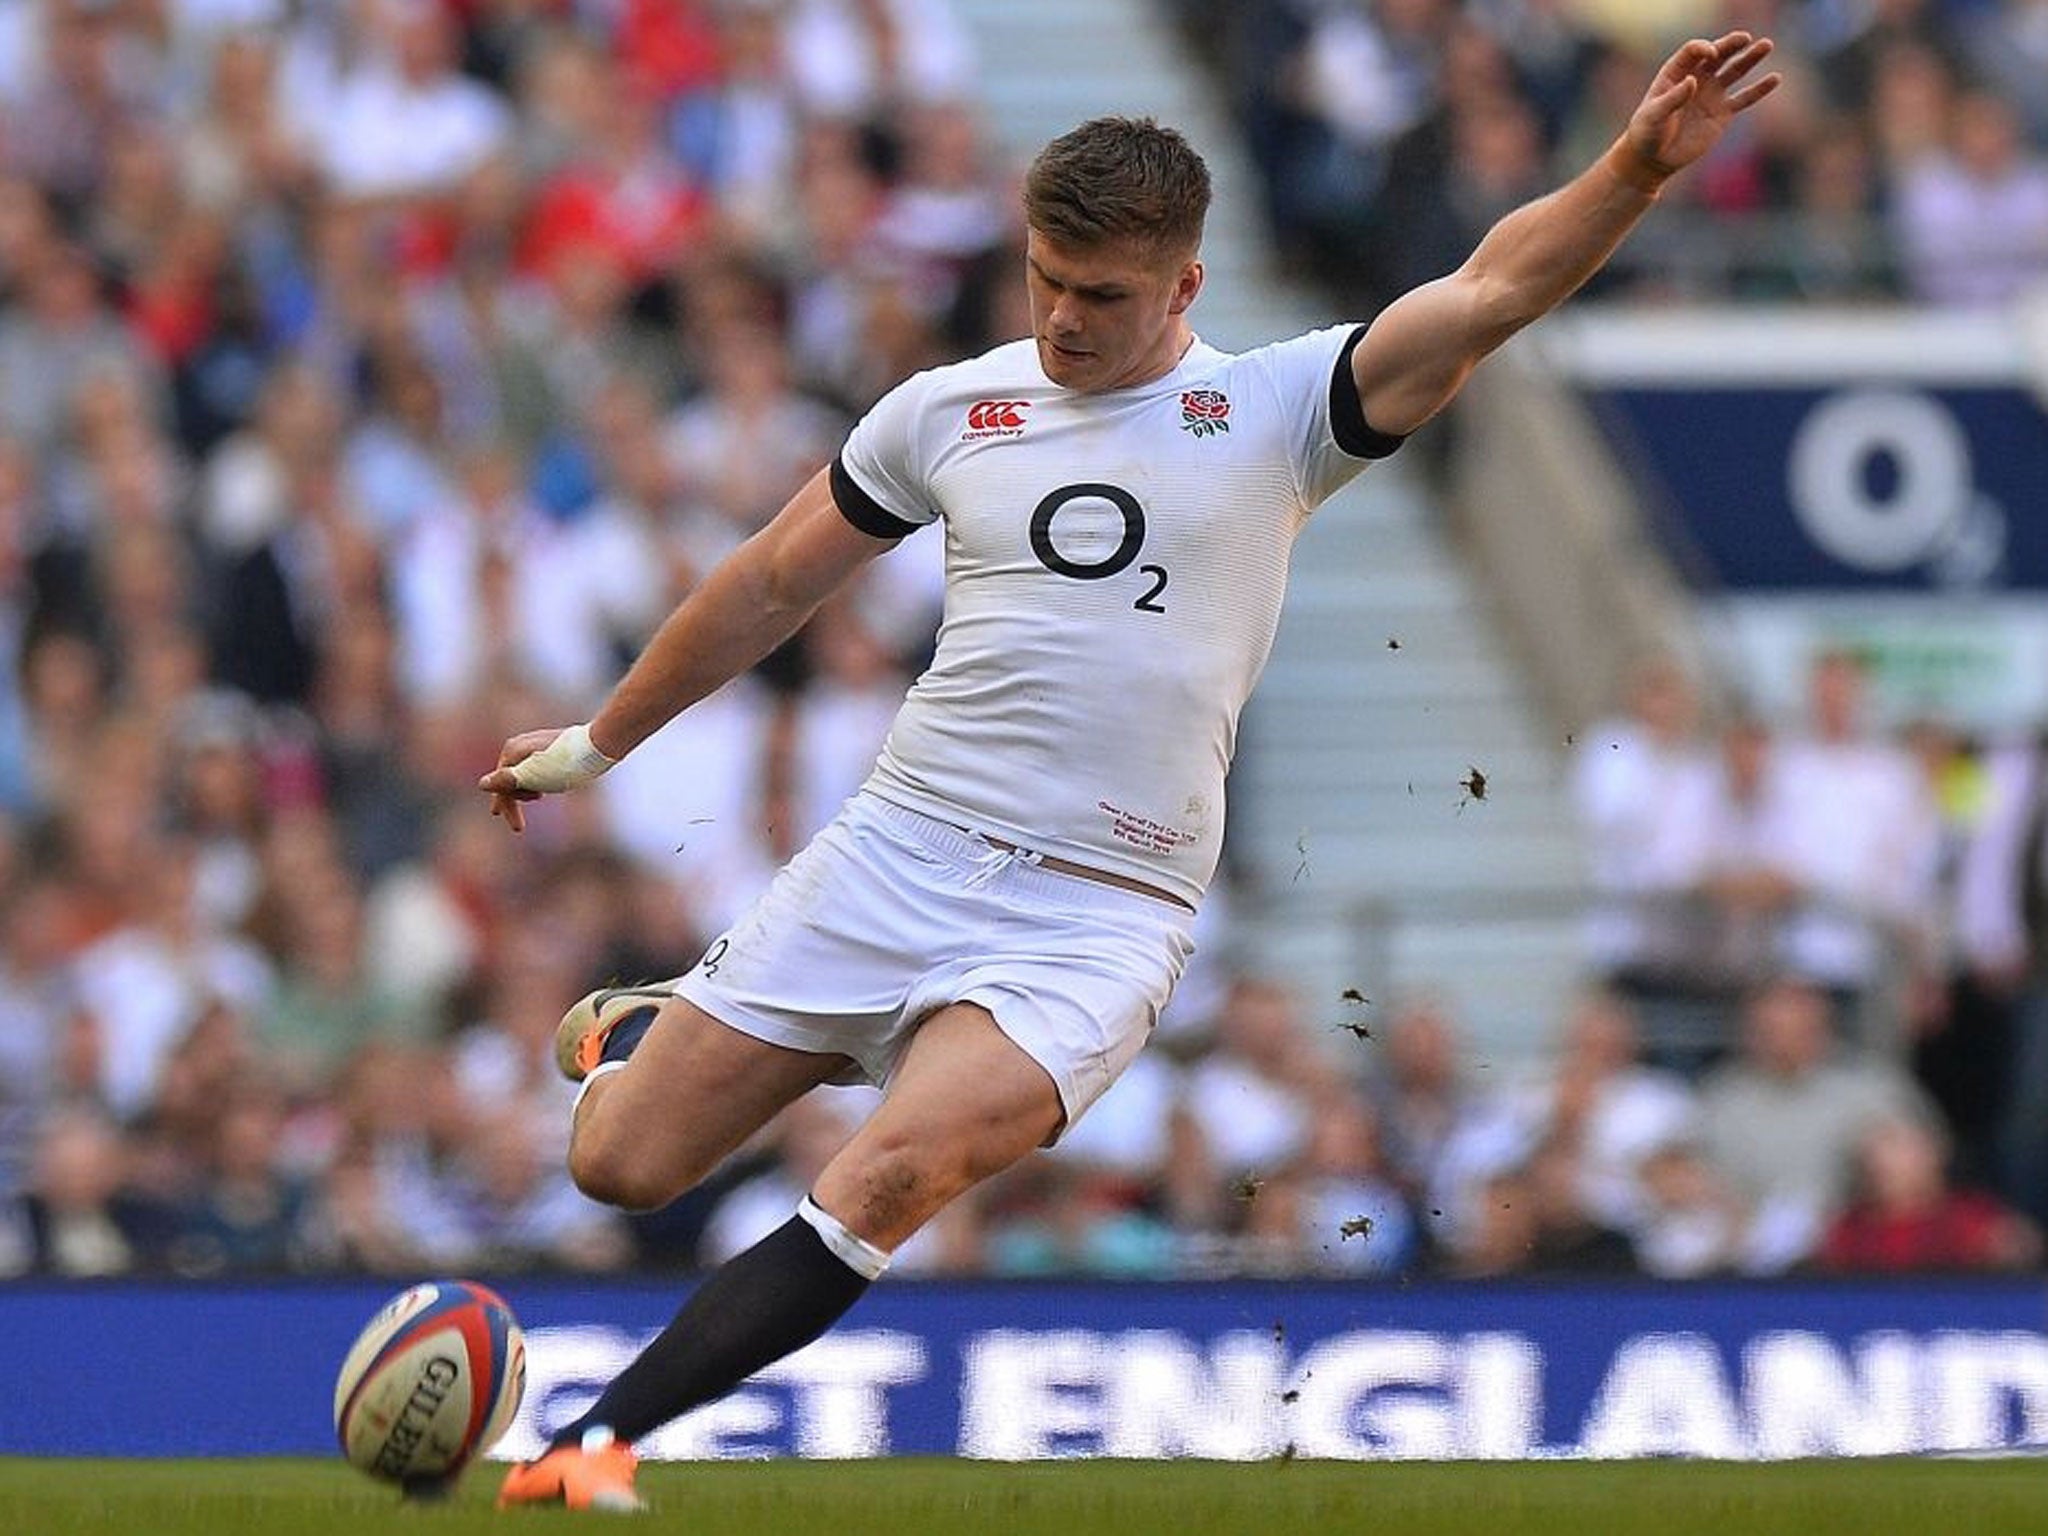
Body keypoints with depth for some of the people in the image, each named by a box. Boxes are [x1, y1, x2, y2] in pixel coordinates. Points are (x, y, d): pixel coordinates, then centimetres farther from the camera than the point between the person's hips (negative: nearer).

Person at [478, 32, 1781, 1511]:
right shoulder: (947, 411, 8)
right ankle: (636, 1026, 40)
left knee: (894, 1172, -28)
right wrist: (599, 740, 28)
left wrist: (1640, 166, -29)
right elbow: (772, 583, 20)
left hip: (1099, 913, -3)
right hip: (899, 850, 3)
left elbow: (1487, 293, -13)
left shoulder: (1276, 409, 0)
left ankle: (596, 1439, -22)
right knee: (623, 1166, 2)